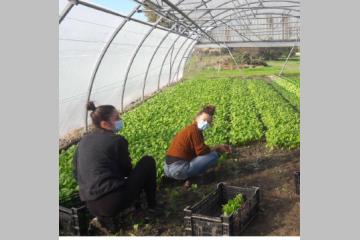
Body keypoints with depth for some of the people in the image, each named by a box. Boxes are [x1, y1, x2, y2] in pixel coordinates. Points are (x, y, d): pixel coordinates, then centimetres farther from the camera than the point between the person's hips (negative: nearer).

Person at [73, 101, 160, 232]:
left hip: (91, 206, 7)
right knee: (148, 161, 8)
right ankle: (152, 206, 21)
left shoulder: (84, 140, 11)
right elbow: (127, 171, 4)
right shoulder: (117, 140, -8)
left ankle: (105, 216, 16)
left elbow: (76, 173, 18)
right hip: (115, 202, -6)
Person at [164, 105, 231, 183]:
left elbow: (202, 149, 21)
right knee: (214, 155, -5)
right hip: (178, 170, -10)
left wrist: (218, 147, 18)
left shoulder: (190, 129, 18)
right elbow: (201, 151, -11)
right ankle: (187, 177, -4)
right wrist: (217, 149, 5)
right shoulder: (194, 130, -11)